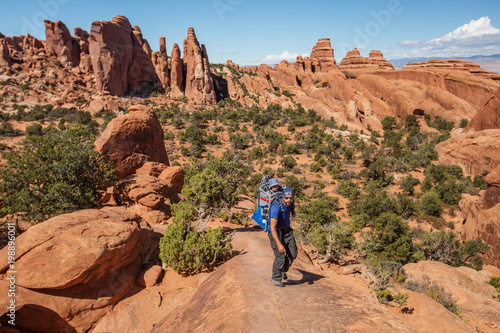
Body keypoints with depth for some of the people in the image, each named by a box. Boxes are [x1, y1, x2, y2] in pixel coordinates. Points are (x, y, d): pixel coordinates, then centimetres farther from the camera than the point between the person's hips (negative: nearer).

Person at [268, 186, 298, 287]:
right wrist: (279, 244, -39)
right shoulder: (276, 207, -33)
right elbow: (272, 228, -35)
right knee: (280, 256, -7)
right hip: (276, 232, -7)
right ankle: (275, 278, 15)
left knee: (292, 254, 3)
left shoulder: (291, 204, -9)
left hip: (286, 230, 7)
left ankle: (283, 270, 31)